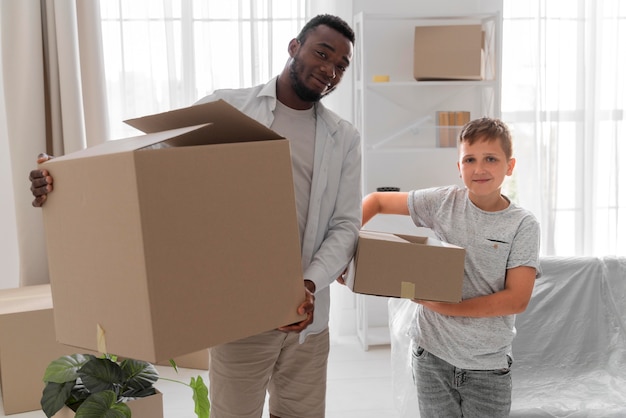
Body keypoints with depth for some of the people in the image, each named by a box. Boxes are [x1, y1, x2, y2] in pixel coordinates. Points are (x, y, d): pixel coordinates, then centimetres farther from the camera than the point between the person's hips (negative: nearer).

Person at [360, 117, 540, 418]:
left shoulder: (522, 224, -6)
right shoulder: (444, 202, -3)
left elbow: (517, 299, -11)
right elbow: (376, 201, 5)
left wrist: (448, 307, -17)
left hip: (489, 365, -1)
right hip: (432, 355, 1)